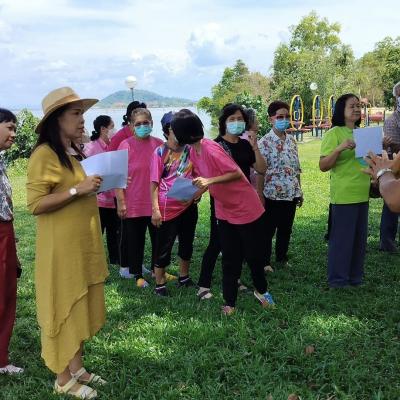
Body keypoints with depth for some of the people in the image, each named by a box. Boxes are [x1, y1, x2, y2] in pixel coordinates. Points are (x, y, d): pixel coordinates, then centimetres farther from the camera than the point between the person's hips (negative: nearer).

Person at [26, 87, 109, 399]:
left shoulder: (69, 155, 13)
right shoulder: (44, 154, -14)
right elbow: (36, 204, -20)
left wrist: (92, 186, 10)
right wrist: (78, 189, -22)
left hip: (81, 244, 9)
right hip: (61, 248, -9)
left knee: (80, 308, 15)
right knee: (64, 309, 2)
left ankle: (77, 368, 28)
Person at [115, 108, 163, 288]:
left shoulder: (159, 144, 0)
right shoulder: (125, 146, -9)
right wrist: (121, 201, -10)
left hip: (156, 202, 3)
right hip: (133, 204, -3)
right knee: (135, 241, 9)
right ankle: (137, 275, 25)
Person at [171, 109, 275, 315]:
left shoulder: (211, 149, -25)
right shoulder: (193, 152, 0)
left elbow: (237, 173, -23)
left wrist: (209, 181, -31)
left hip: (246, 209, -7)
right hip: (224, 212, 7)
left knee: (254, 255, 9)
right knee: (230, 259, 9)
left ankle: (261, 290, 33)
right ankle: (229, 302, 17)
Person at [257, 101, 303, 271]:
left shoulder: (292, 140, 9)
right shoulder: (265, 142, -10)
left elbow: (296, 168, 14)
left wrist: (299, 191, 14)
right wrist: (260, 194, -14)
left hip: (291, 193, 6)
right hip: (272, 194, -5)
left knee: (286, 229, 14)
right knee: (268, 230, 5)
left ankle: (282, 258, 29)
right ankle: (265, 262, 16)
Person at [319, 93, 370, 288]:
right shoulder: (334, 133, -10)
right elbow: (323, 166, -15)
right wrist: (339, 148, -29)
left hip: (362, 194, 7)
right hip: (343, 196, -7)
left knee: (359, 238, 14)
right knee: (341, 239, 0)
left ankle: (355, 277, 27)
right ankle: (337, 280, 14)